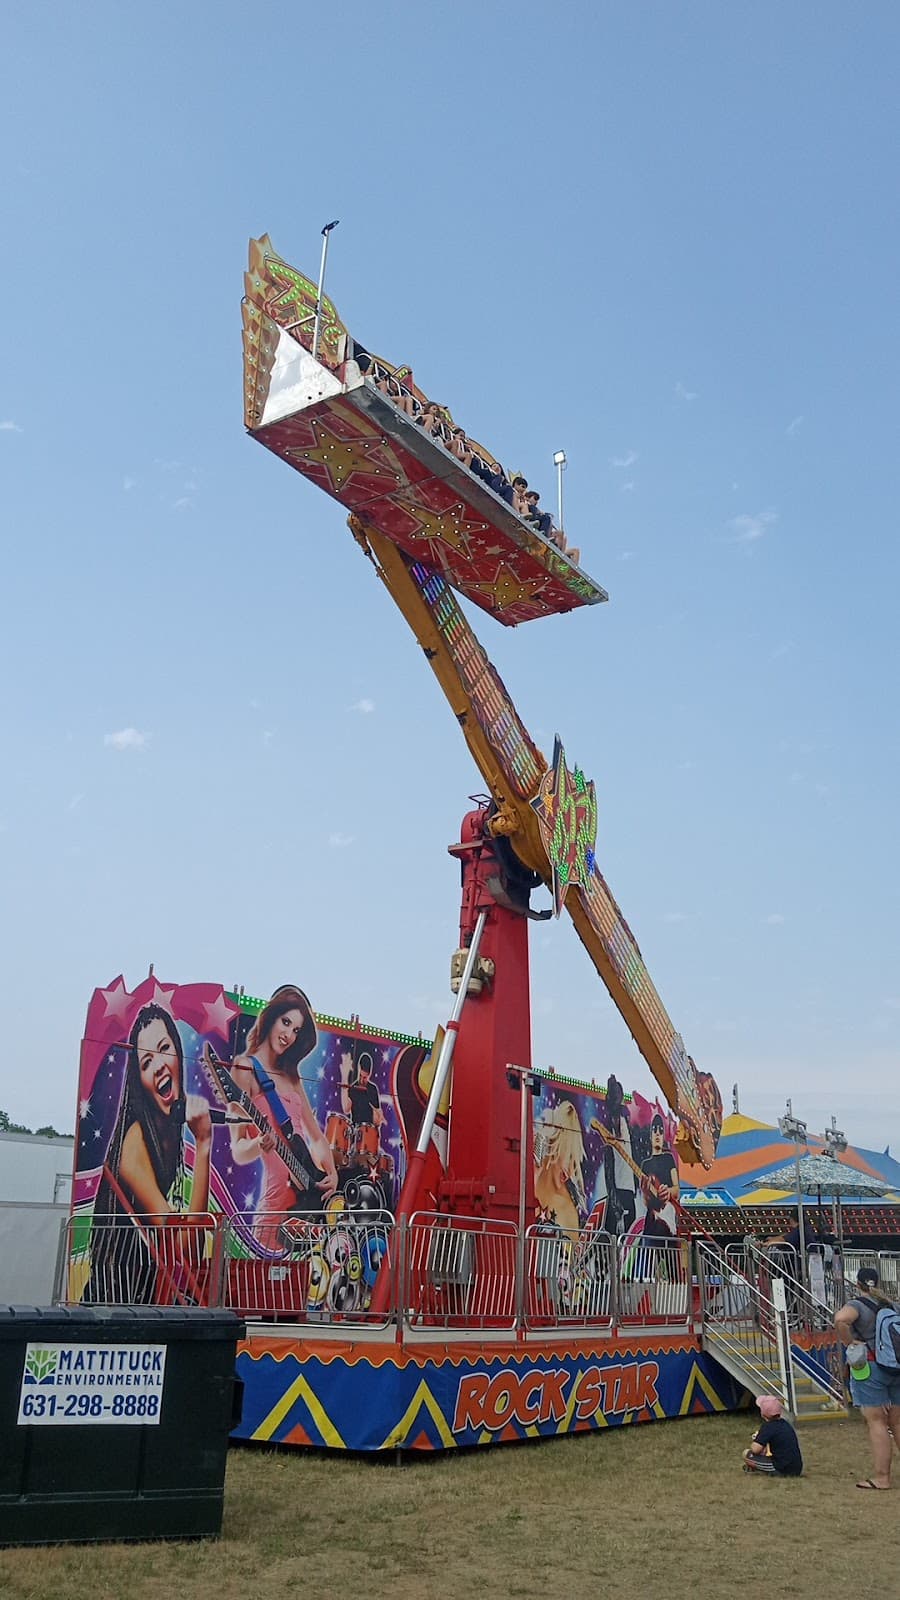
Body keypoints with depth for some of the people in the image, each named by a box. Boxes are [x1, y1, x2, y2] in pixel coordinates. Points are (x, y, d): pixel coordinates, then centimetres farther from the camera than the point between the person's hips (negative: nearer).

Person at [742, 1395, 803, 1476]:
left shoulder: (768, 1427, -13)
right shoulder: (785, 1423, 11)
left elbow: (755, 1449, -17)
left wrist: (753, 1441, 5)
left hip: (783, 1470, -8)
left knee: (747, 1454, -4)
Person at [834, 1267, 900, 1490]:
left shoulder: (857, 1305, -11)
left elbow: (840, 1319, -31)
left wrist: (849, 1342, -17)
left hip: (869, 1368, -6)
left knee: (876, 1422, -1)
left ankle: (881, 1477, 1)